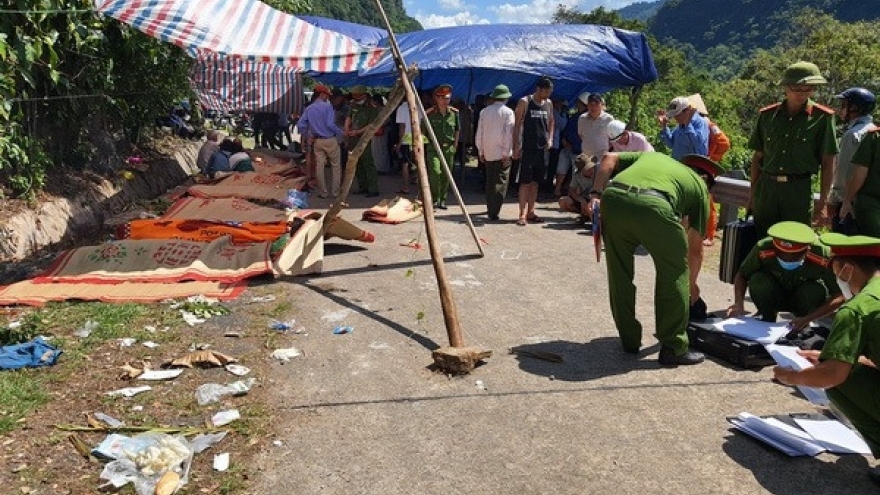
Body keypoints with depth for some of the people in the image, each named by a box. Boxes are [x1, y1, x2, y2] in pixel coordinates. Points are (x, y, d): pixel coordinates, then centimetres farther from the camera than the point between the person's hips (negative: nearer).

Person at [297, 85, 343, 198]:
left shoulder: (308, 109, 7)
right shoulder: (327, 106, -11)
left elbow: (300, 125, 4)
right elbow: (330, 124, -20)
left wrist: (306, 137, 15)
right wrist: (340, 133, -6)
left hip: (317, 141, 5)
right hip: (330, 140, -5)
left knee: (319, 166, 8)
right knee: (335, 165, 7)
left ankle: (323, 192, 12)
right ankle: (335, 191, 7)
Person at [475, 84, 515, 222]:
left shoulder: (484, 111, 6)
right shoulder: (508, 112, -7)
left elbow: (479, 133, 8)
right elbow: (508, 134, -12)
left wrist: (481, 151, 15)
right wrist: (507, 153, -9)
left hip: (488, 152, 5)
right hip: (502, 152, -5)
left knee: (490, 181, 17)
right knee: (500, 182, -3)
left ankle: (490, 208, 25)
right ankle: (494, 212, -10)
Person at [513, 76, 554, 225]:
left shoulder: (548, 104, 11)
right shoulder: (524, 102, -5)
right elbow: (517, 125, -6)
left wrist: (550, 139, 5)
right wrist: (516, 146, -12)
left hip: (542, 148, 6)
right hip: (527, 148, -6)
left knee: (535, 182, 10)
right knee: (525, 182, -6)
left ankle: (530, 212, 17)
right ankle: (522, 214, -7)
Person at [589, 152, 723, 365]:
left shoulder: (652, 156, 41)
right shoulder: (699, 185, 31)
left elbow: (609, 158, 25)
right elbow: (695, 245, 32)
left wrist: (595, 193, 18)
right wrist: (692, 284, 45)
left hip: (613, 198, 4)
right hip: (653, 206, -3)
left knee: (619, 271, 20)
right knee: (674, 273, 16)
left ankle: (629, 340, 30)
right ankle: (673, 348, 19)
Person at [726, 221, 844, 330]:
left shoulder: (821, 257, -34)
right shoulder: (763, 249, -31)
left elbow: (839, 297, -29)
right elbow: (741, 276, -15)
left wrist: (807, 319, -38)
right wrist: (739, 304, -32)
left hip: (804, 300, 0)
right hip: (776, 296, 0)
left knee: (815, 291, -33)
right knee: (758, 282, -30)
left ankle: (803, 326, -2)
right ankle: (768, 320, -2)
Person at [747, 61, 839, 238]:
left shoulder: (822, 117, -1)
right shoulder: (768, 115, 6)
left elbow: (827, 162, -1)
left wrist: (822, 203, -5)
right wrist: (752, 192, 9)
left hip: (799, 190, -2)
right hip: (765, 188, 2)